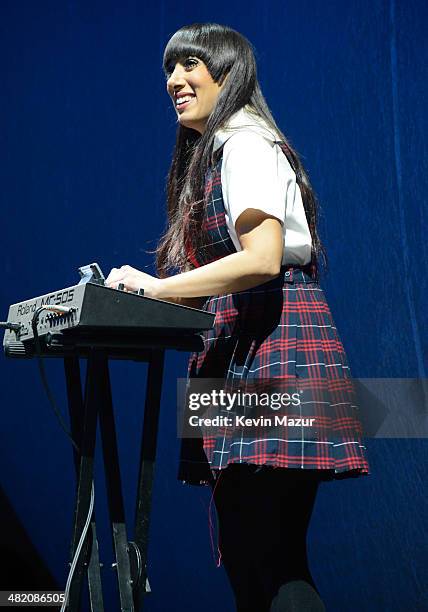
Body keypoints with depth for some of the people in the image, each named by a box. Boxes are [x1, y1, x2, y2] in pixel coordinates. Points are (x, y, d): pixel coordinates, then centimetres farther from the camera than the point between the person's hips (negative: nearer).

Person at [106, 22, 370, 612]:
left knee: (269, 557, -12)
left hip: (275, 350, -10)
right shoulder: (214, 153, 25)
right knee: (245, 554, 8)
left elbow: (262, 258, -19)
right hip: (242, 360, 10)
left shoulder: (245, 143, -4)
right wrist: (155, 293, 14)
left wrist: (157, 287, -17)